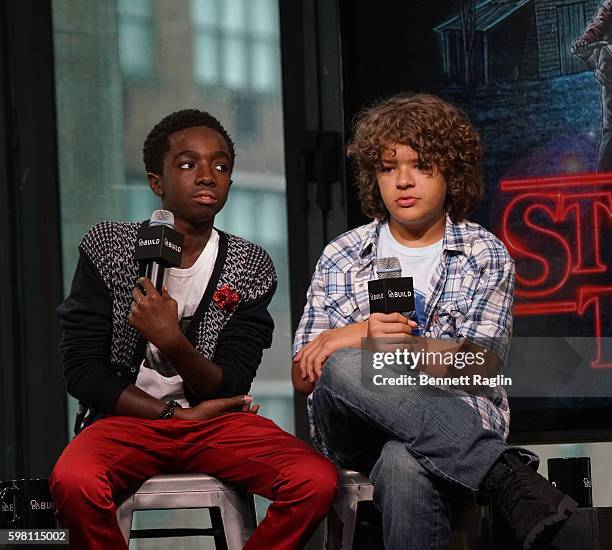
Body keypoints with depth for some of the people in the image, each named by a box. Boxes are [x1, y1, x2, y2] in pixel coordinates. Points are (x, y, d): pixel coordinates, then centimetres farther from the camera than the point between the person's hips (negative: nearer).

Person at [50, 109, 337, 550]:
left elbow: (228, 390, -4)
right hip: (126, 419, -2)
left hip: (214, 422, 2)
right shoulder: (107, 249, -1)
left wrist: (172, 342, -24)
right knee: (74, 482, -37)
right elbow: (82, 371, -3)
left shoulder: (250, 268, 2)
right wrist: (176, 414, -10)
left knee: (317, 480, -26)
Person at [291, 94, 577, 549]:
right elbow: (304, 377, 10)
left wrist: (374, 340, -13)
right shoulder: (340, 258, 14)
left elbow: (476, 369, -5)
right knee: (344, 370, -36)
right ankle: (507, 477, -38)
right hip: (354, 428, 3)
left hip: (454, 422, -3)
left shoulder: (486, 255, 9)